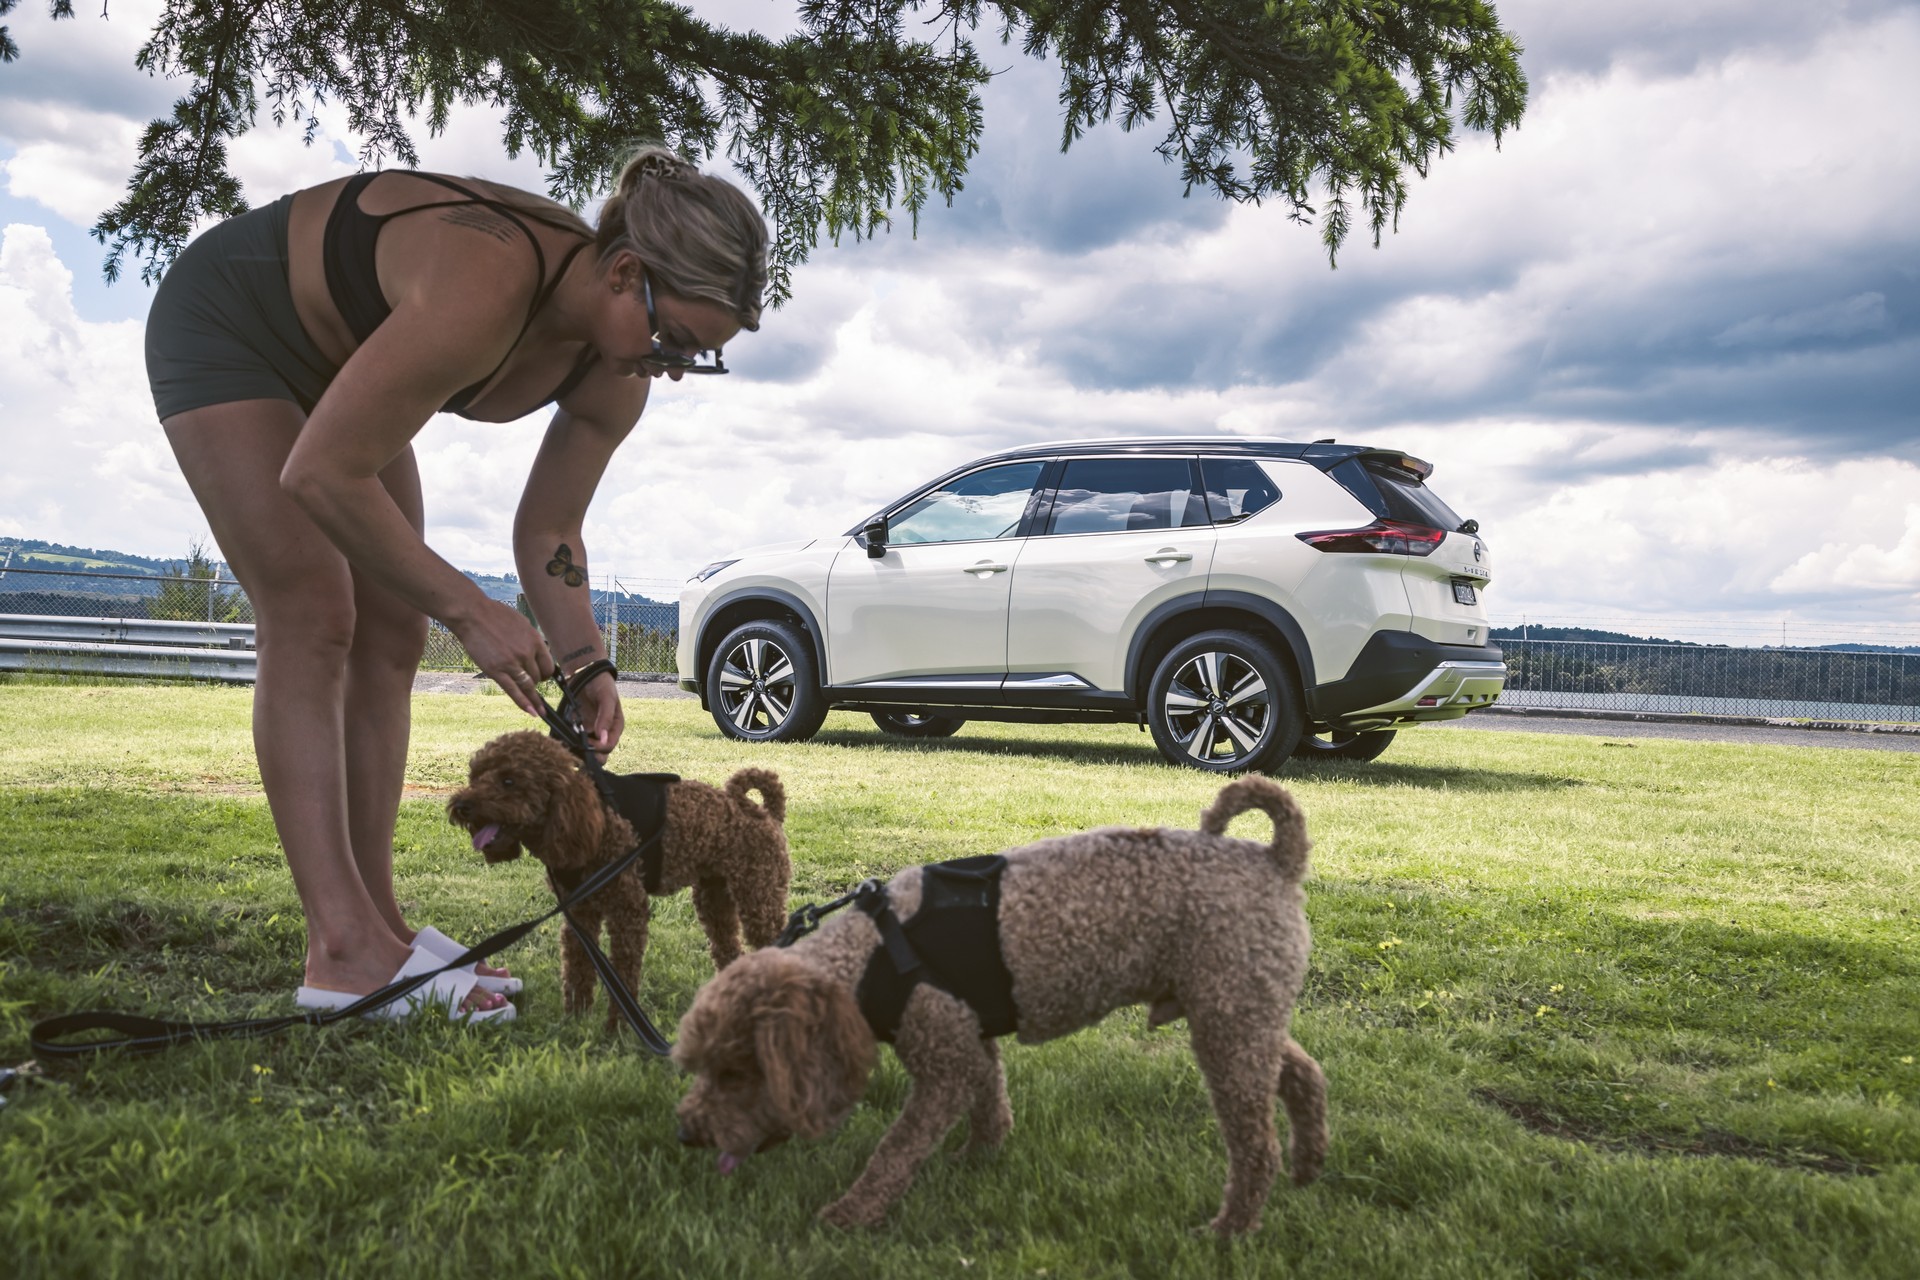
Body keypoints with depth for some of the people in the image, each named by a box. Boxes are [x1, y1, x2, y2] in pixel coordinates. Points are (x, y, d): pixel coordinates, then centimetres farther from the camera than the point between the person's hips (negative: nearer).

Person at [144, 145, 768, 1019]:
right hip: (224, 323, -8)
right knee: (310, 619, -18)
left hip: (332, 363, 8)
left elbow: (548, 529, -4)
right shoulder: (486, 289, -41)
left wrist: (582, 660, -17)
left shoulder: (615, 369, -16)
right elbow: (319, 476, -35)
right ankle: (342, 948, -19)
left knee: (390, 634, -1)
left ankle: (376, 921, 3)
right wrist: (468, 611, -32)